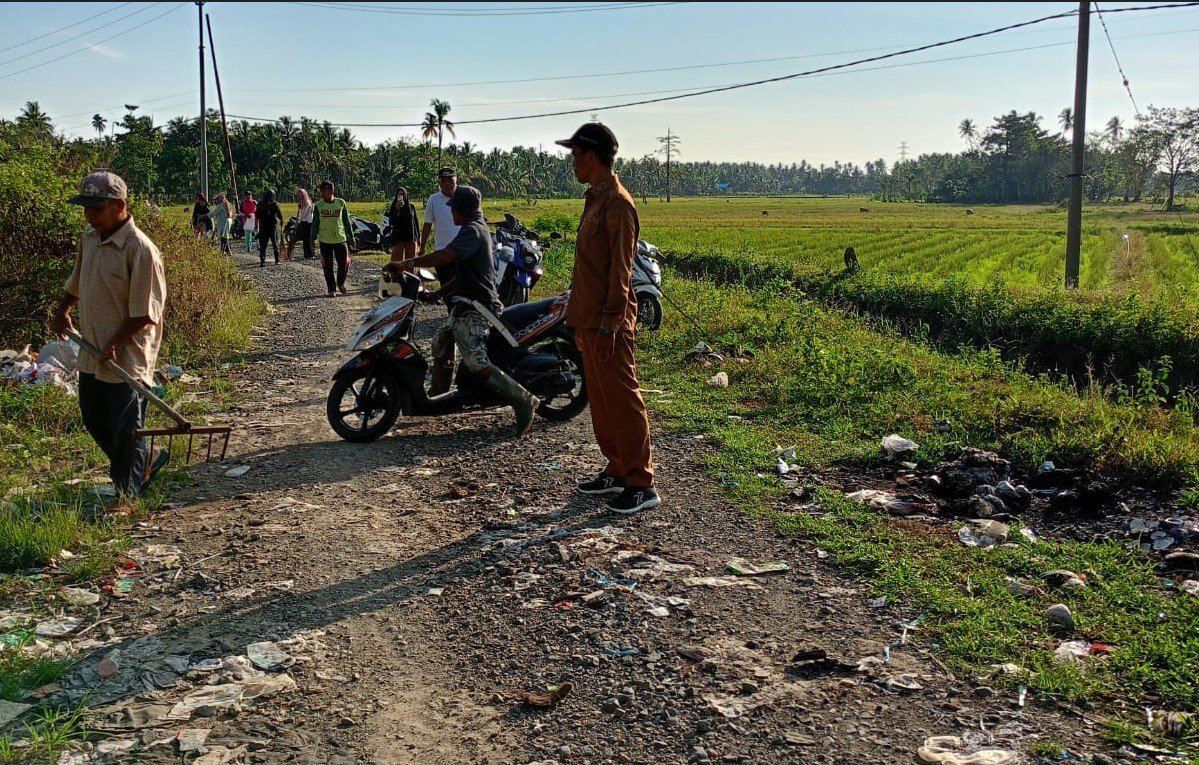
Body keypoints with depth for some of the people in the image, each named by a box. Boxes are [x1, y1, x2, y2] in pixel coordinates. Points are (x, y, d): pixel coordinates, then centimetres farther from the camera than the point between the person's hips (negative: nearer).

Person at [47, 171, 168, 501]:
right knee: (95, 422, 20)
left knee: (126, 431, 3)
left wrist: (114, 344, -20)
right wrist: (61, 310, 12)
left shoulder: (140, 249, -21)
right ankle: (144, 463, 39)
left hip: (126, 358, -9)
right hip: (92, 354, 9)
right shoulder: (88, 238, 5)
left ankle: (126, 492, 19)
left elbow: (145, 313, -20)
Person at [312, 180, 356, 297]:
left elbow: (347, 221, 7)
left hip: (340, 239, 0)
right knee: (328, 267, 3)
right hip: (325, 240, 0)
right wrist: (313, 238, 2)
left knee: (344, 263, -2)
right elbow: (315, 223, 8)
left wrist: (351, 237, 6)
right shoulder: (318, 205, 1)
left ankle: (340, 283, 25)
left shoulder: (341, 203, 0)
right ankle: (332, 289, 15)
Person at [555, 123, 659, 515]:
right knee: (600, 400, 15)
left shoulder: (617, 203, -15)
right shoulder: (595, 199, 15)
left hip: (609, 324, -10)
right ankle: (616, 470, 26)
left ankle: (641, 483, 2)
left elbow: (620, 271, -19)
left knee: (622, 401, -5)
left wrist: (608, 325, -21)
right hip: (590, 319, 10)